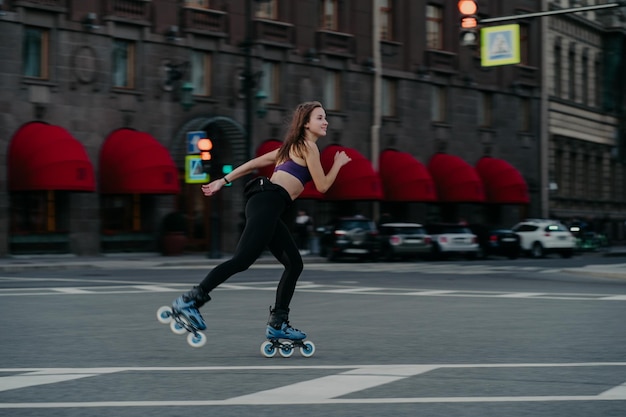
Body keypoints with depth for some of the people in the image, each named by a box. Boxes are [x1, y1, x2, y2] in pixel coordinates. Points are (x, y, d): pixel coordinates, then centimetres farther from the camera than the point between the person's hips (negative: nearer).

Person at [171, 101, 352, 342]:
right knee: (242, 260, -18)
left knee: (294, 264, 9)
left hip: (268, 207, 10)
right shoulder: (308, 147, 2)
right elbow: (322, 186, 1)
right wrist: (338, 164, 16)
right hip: (269, 202, -10)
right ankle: (189, 301, -20)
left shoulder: (293, 147, 29)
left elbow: (254, 163, 27)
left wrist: (223, 181, 27)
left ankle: (277, 323, 7)